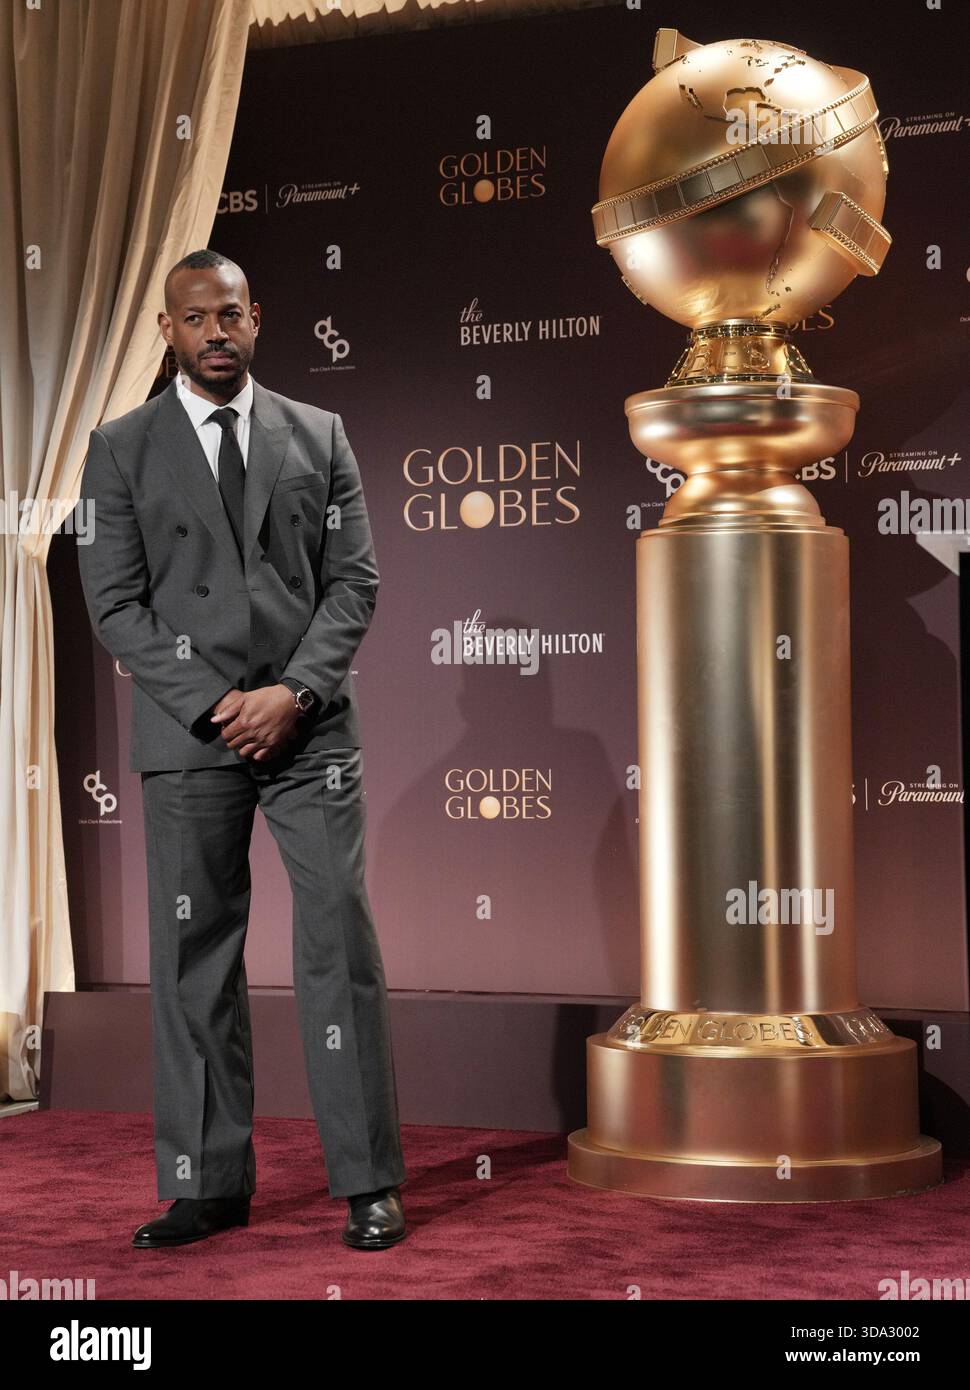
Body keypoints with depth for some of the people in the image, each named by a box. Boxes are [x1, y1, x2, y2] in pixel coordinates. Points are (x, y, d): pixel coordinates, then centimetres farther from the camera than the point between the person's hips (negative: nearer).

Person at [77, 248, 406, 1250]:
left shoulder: (319, 436, 10)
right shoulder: (122, 449, 6)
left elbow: (353, 580, 5)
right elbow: (115, 604, 0)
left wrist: (293, 693, -9)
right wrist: (213, 706, -9)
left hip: (310, 728, 0)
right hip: (187, 734, 0)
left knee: (340, 937, -3)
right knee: (193, 955, 2)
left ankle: (368, 1182, 4)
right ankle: (208, 1184, 11)